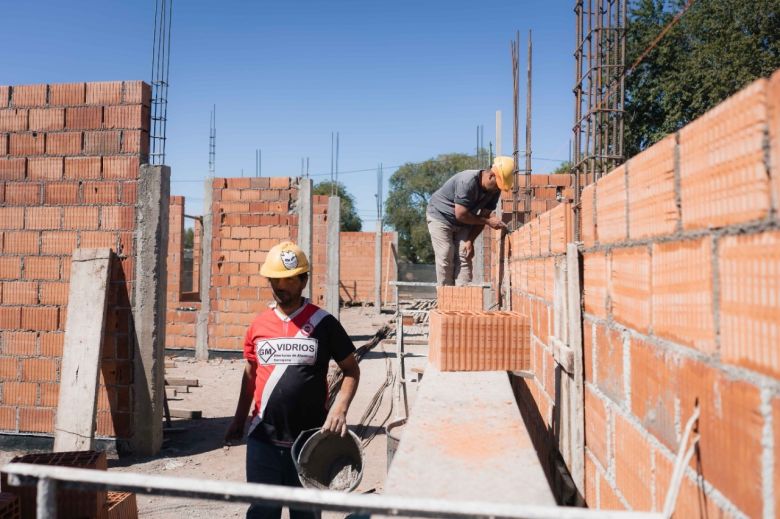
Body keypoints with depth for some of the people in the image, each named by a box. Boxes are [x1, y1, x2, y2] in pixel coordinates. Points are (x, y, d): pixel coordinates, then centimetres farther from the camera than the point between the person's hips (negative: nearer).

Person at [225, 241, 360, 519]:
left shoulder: (323, 323, -6)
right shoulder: (259, 324, 3)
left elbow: (351, 370, -1)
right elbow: (250, 374, 15)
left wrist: (339, 409, -16)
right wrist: (239, 420, 16)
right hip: (262, 438, 2)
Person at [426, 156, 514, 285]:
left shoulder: (494, 190, -12)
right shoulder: (468, 182, -33)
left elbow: (483, 216, -6)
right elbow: (461, 215, -31)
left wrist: (470, 240, -14)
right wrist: (488, 221, -26)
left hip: (463, 223, 6)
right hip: (440, 216, -6)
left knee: (464, 257, -6)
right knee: (446, 259, -11)